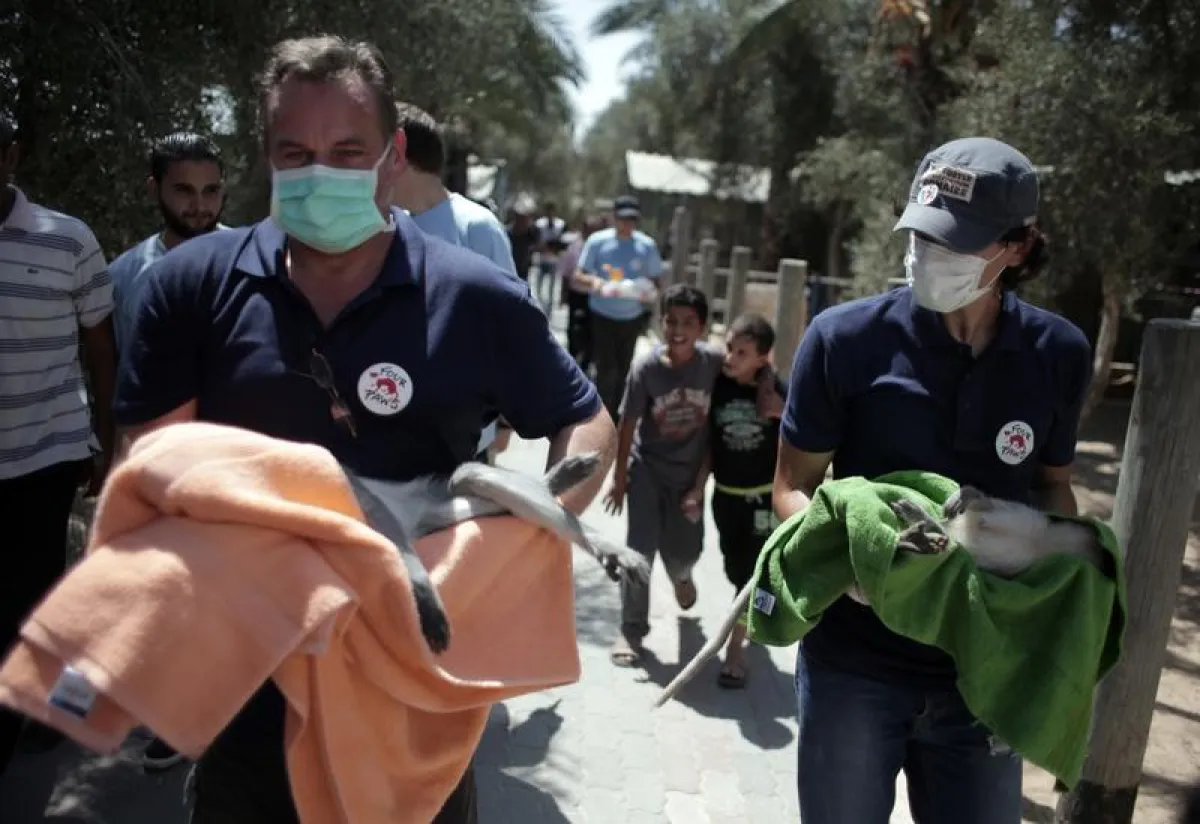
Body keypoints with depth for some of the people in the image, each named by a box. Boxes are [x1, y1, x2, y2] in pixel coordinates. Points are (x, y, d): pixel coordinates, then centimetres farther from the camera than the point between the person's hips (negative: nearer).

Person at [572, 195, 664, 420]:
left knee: (623, 370, 14)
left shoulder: (647, 245, -3)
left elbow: (655, 279, 4)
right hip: (602, 317, -3)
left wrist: (652, 293, -20)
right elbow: (578, 277, -7)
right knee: (606, 369, -8)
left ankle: (613, 414, 31)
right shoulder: (597, 241, -8)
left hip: (633, 318, 3)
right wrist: (593, 281, -29)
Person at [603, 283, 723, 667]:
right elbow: (627, 423, -10)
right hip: (647, 468, -2)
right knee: (640, 549, -3)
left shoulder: (714, 362, -16)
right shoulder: (646, 367, -18)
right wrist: (620, 476, -5)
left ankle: (681, 575, 54)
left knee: (685, 550, 15)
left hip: (690, 472, 2)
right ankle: (632, 630, 14)